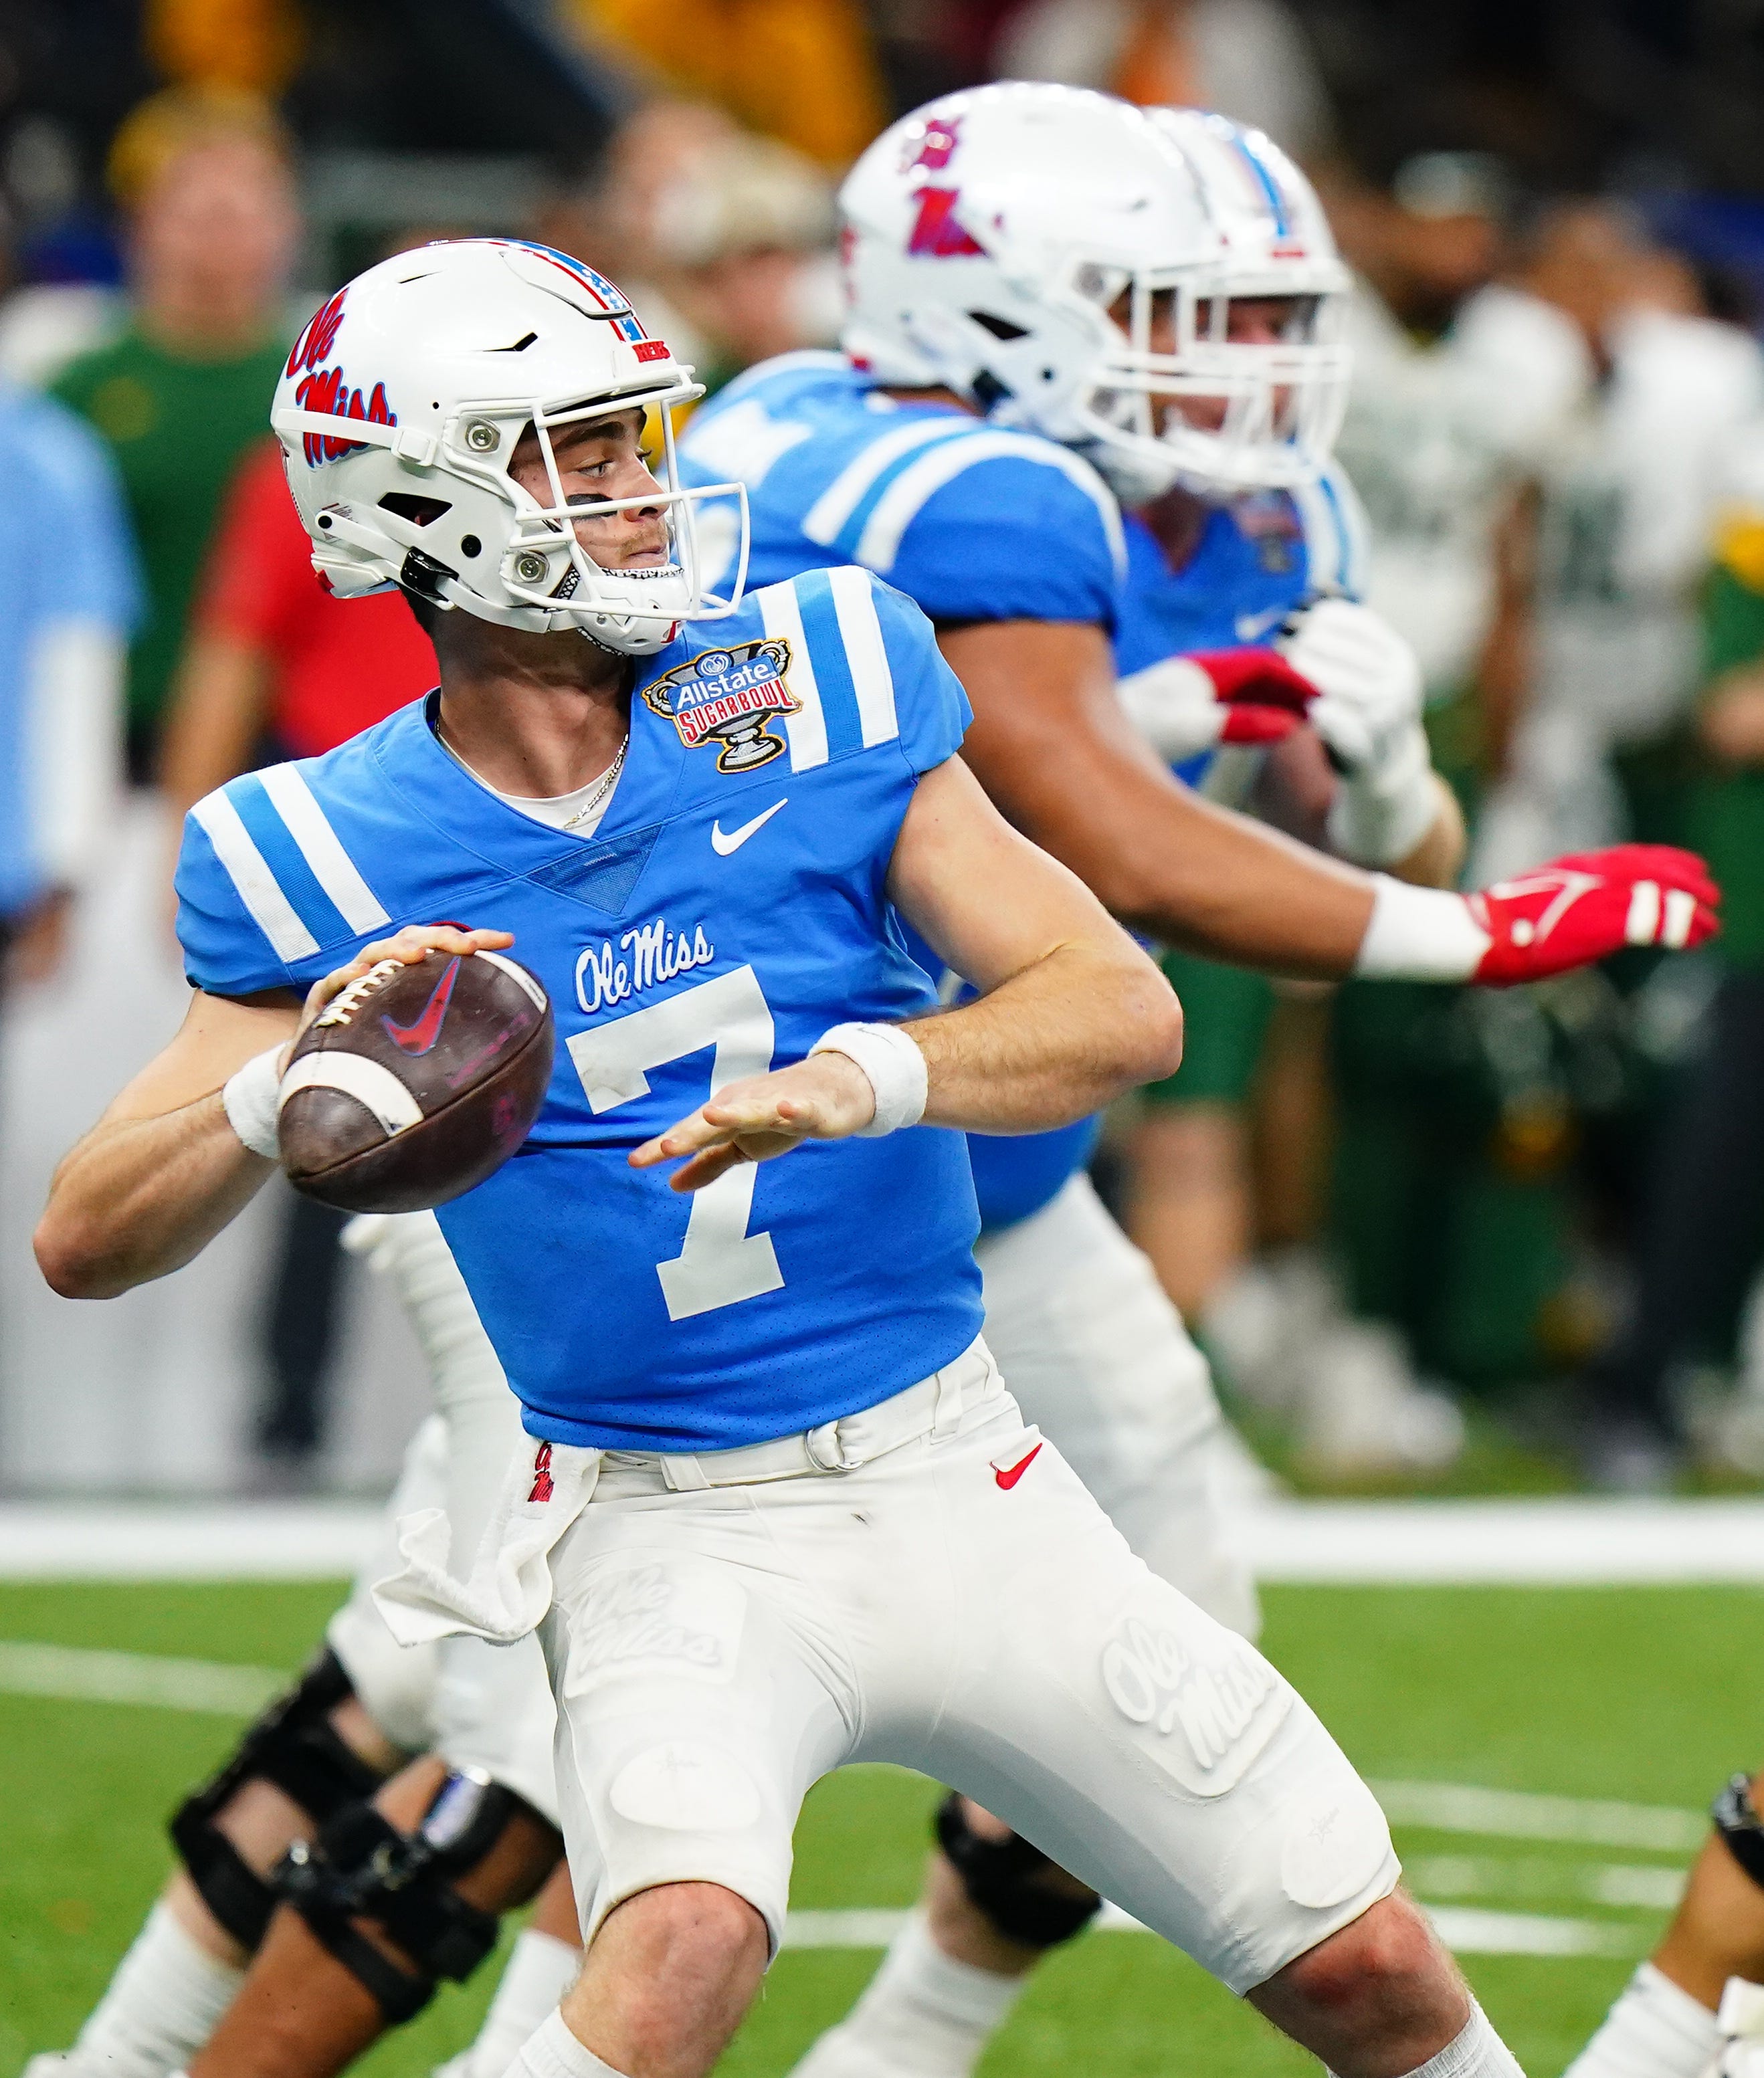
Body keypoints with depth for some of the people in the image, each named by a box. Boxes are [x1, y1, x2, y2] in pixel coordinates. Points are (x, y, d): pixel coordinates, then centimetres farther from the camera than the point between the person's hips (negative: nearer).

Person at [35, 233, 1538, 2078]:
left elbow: (1124, 1011, -8)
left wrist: (854, 1079, -27)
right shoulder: (333, 855, -6)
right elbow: (85, 1239, -8)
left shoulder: (819, 684, -2)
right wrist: (302, 1077, -27)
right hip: (666, 1532, -3)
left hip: (955, 1482, 3)